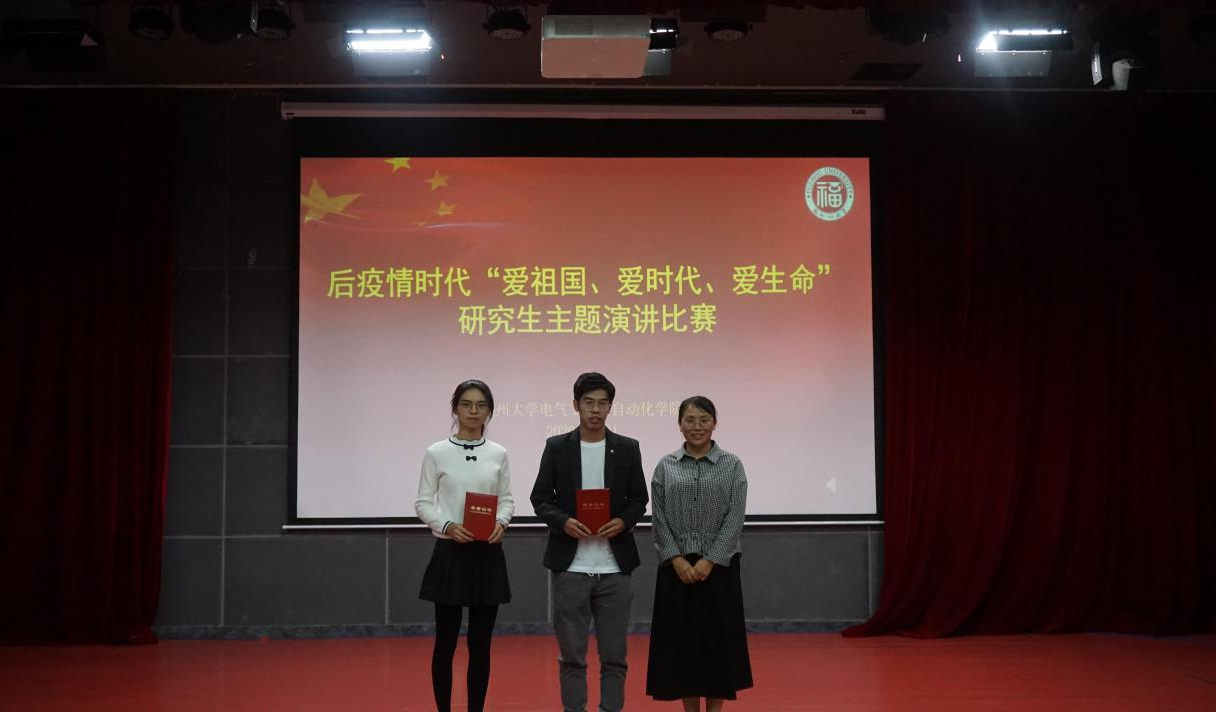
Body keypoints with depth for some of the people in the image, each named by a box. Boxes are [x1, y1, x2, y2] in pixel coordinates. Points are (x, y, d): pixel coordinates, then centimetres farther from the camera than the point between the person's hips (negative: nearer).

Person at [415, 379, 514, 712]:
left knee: (480, 642, 8)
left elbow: (507, 500, 9)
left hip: (488, 554, 2)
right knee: (446, 641, 4)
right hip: (450, 553, -2)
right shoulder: (437, 453, -2)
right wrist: (447, 526, -17)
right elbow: (423, 503, -1)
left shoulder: (498, 454, 5)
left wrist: (501, 523, -12)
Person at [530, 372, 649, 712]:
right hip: (570, 566, -1)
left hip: (614, 567, 1)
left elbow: (639, 499, 8)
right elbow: (540, 498, 3)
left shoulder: (628, 448, 4)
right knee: (571, 654, 5)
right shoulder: (556, 447, 2)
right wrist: (563, 522, -15)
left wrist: (624, 521, -12)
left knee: (614, 654, 5)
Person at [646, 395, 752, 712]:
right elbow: (658, 520, 0)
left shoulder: (732, 465, 1)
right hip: (676, 568, 1)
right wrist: (677, 559, -11)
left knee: (717, 639, 2)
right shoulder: (665, 466, 4)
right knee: (681, 640, 4)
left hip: (718, 566, -1)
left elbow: (735, 519, -5)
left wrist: (709, 561, -13)